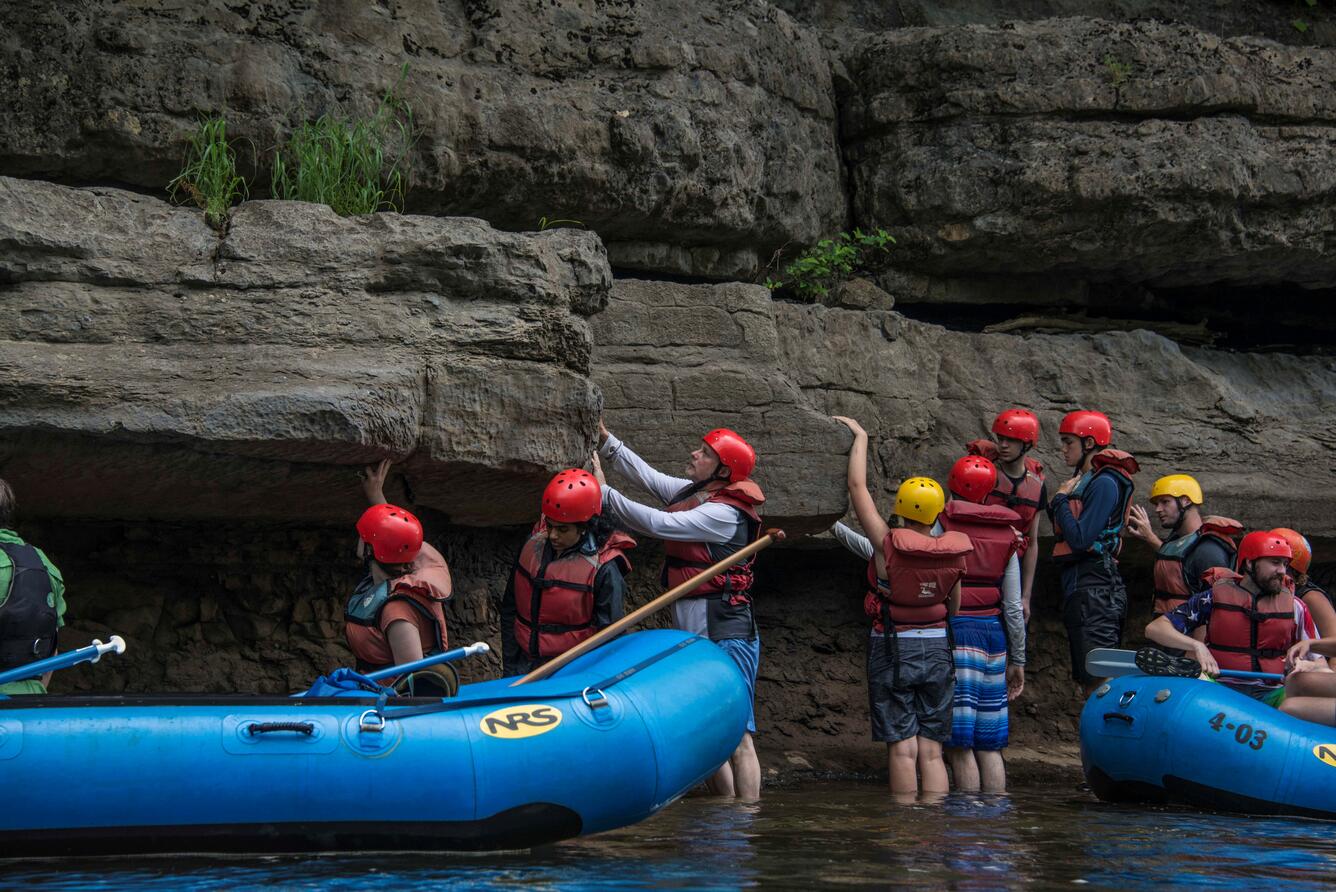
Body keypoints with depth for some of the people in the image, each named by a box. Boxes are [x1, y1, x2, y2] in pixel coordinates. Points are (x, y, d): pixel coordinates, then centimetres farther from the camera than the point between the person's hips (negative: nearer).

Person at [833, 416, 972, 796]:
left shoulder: (889, 543, -12)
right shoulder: (953, 552, -3)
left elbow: (858, 487, -3)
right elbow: (957, 607, 6)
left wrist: (860, 437, 8)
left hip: (893, 650, -3)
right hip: (937, 649, 3)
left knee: (902, 748, -2)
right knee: (931, 750, 5)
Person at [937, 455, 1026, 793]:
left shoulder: (943, 524, -3)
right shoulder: (1006, 535, 9)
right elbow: (1014, 606, 9)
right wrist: (1018, 660, 16)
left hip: (953, 629, -5)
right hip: (992, 632, 5)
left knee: (959, 743, -4)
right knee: (990, 743, 9)